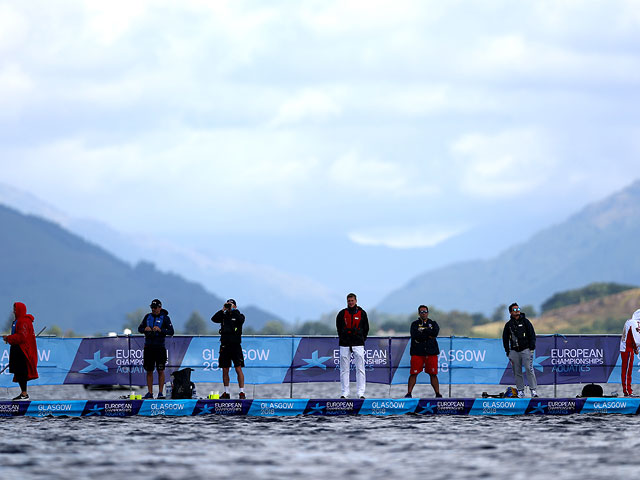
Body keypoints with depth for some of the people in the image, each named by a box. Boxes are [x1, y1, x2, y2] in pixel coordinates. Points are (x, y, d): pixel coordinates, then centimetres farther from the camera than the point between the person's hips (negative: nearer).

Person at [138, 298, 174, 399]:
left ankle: (160, 393, 0)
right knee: (149, 371, 5)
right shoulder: (148, 316, 11)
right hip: (148, 347, 4)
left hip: (159, 347, -4)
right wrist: (145, 329, -11)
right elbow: (139, 328, 12)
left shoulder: (165, 318, -1)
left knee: (160, 371, -4)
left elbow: (171, 332, -7)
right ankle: (150, 393, 10)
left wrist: (160, 330, -22)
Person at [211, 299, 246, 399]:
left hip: (235, 346, -4)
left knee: (238, 369, -9)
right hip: (224, 346, 4)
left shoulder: (238, 315, 5)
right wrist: (223, 310, -7)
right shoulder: (224, 316, 13)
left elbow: (241, 320, -17)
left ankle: (242, 392, -8)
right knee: (225, 370, 7)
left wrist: (233, 310, -10)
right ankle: (226, 392, 15)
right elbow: (214, 319, -2)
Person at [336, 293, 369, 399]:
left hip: (358, 345, -1)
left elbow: (366, 328, 12)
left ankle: (361, 393, -2)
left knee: (360, 369, -4)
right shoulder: (342, 313, 6)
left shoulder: (362, 313, 6)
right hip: (344, 344, 1)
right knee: (344, 369, 1)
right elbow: (338, 328, 15)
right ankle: (345, 393, 5)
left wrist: (362, 339, 6)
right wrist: (343, 338, 10)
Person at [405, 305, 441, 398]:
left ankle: (438, 394, 7)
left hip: (431, 352, 1)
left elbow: (435, 332, -8)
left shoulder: (433, 323, 13)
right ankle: (409, 393, -1)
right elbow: (415, 335, -12)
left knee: (433, 374, 3)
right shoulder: (415, 324, 7)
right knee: (413, 374, -5)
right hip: (417, 352, -1)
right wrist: (429, 335, -9)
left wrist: (423, 331, -9)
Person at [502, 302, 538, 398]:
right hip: (514, 351, 3)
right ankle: (520, 391, 7)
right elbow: (505, 338, 17)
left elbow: (532, 335, 3)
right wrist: (507, 351, 10)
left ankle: (533, 390, -11)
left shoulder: (525, 321, 4)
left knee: (529, 369, -11)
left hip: (526, 349, -3)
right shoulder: (508, 325, 11)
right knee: (517, 371, 2)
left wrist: (532, 348, -4)